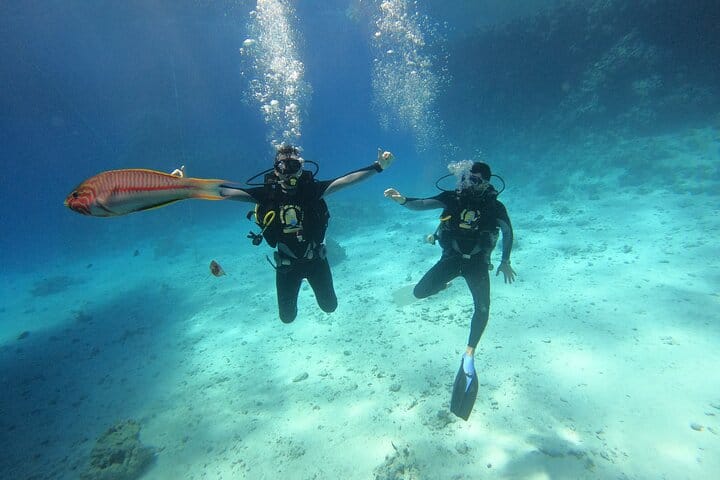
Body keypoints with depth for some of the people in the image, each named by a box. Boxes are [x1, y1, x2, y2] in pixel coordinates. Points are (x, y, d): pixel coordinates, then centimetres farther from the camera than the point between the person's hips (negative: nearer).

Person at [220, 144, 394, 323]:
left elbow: (346, 180, -25)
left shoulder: (311, 187, -17)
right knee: (287, 316, 14)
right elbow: (227, 192, -20)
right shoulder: (267, 193, -15)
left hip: (315, 259, 0)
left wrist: (378, 166, -34)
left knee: (329, 306, 18)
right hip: (286, 263, 0)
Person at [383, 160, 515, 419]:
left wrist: (505, 261, 10)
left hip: (477, 261, -1)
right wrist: (403, 200, -42)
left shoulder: (495, 207, -13)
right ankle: (444, 285, 31)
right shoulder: (452, 197, -13)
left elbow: (508, 231, 5)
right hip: (451, 257, 1)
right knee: (420, 292, -4)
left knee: (483, 308, -12)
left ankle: (469, 356, 6)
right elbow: (421, 204, -20)